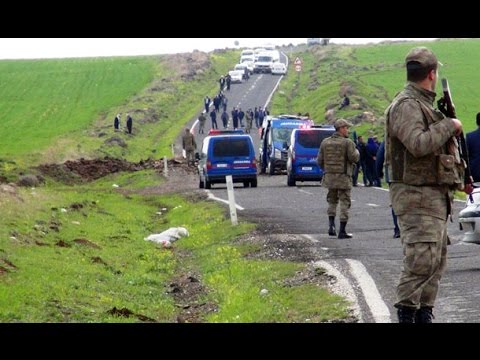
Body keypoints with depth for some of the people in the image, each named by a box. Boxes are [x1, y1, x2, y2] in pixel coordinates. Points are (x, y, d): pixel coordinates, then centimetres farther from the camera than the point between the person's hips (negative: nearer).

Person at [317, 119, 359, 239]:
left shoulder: (325, 142, 5)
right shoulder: (347, 142, -10)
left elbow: (320, 160, 4)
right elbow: (354, 158, -14)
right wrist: (356, 152, 7)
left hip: (329, 176, 5)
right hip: (343, 177, -5)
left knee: (332, 201, 20)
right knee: (344, 203, 2)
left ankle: (331, 225, 5)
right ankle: (342, 231, 1)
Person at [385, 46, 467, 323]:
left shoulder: (424, 104, 19)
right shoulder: (406, 105, -13)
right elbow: (418, 144, -27)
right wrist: (449, 126, -16)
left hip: (436, 196, 10)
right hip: (417, 197, -10)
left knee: (437, 262, 12)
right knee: (422, 261, -16)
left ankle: (424, 314, 16)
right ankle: (407, 313, -12)